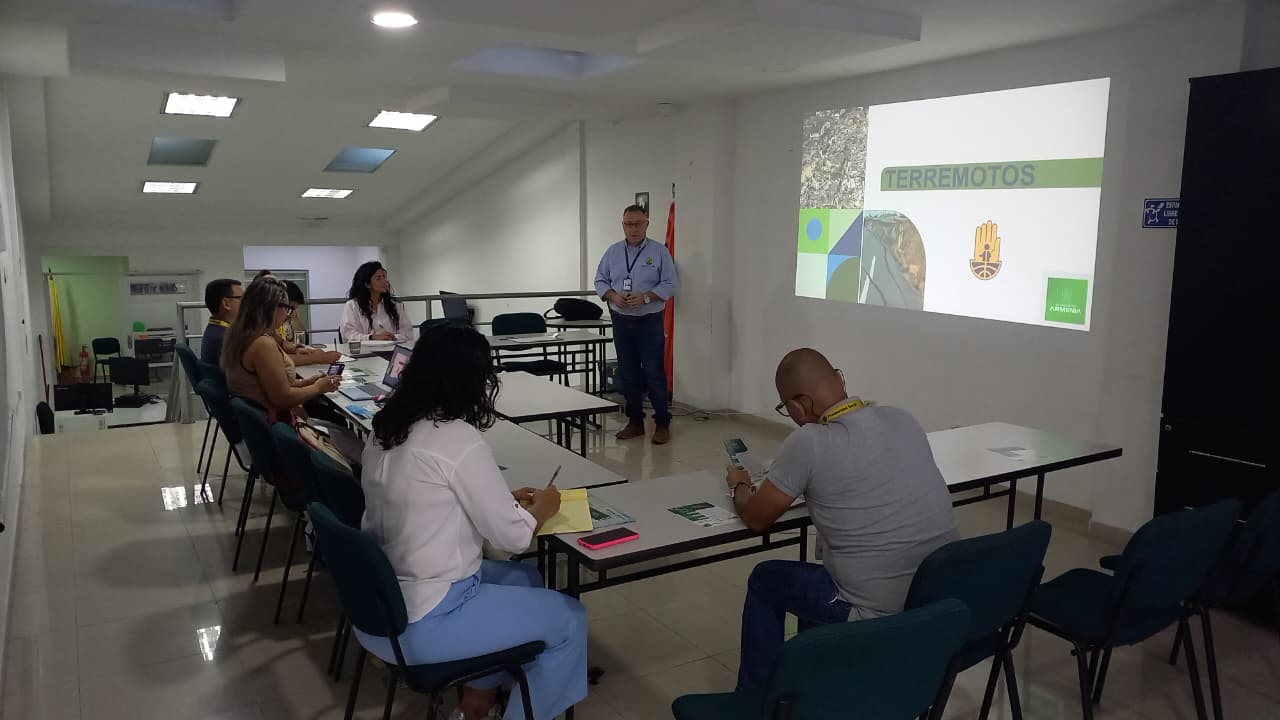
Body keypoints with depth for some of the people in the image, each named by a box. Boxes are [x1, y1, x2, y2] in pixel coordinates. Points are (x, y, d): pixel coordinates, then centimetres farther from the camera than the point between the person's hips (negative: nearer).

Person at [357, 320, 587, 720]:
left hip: (379, 605, 9)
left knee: (524, 579, 24)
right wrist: (540, 509, 4)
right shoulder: (458, 439, -23)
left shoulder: (386, 428, 2)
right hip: (420, 624, -8)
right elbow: (512, 536, -16)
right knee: (570, 620, 5)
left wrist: (503, 498, 12)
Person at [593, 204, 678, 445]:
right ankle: (635, 421, 20)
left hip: (650, 321, -4)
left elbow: (669, 285, -6)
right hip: (621, 321, 4)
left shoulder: (659, 251, -3)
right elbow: (600, 281, 10)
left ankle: (662, 424, 5)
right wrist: (613, 295, -10)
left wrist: (645, 297, -19)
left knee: (654, 373, -5)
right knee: (628, 373, 9)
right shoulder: (613, 251, 8)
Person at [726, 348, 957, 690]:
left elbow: (755, 518, -3)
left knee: (765, 581, 18)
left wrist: (739, 486, 17)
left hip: (879, 616, -6)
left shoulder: (809, 442, -16)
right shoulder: (903, 419, 2)